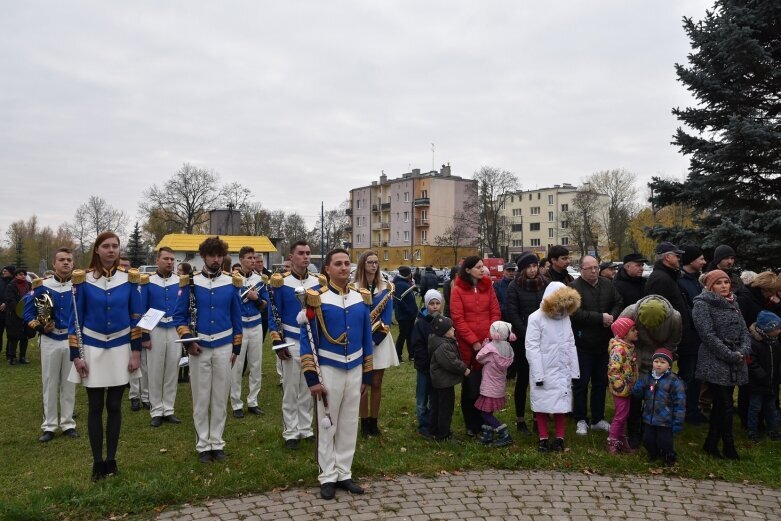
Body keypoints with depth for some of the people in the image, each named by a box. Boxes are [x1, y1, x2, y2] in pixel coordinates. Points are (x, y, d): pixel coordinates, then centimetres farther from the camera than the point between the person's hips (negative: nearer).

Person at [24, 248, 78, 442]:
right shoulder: (42, 285, -3)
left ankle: (68, 424, 19)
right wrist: (40, 327, -17)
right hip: (49, 341, 0)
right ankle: (49, 426, 17)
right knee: (49, 384, 7)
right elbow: (28, 312, 0)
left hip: (72, 341, 1)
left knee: (69, 384, 8)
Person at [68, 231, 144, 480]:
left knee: (114, 406, 8)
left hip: (120, 350, 1)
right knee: (95, 407, 6)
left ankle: (111, 460, 20)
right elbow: (75, 319, -2)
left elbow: (136, 318, 0)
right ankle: (97, 462, 17)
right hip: (92, 349, -1)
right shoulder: (83, 279, -4)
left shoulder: (130, 278, -2)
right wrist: (76, 355, -7)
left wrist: (136, 352, -3)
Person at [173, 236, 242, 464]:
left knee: (220, 398, 7)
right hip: (199, 348, -1)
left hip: (223, 348, 1)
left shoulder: (232, 283, 1)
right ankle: (203, 445, 15)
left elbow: (236, 318, 8)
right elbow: (179, 315, 1)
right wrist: (188, 341, -11)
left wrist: (236, 348, 8)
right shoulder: (190, 282, -3)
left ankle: (217, 443, 18)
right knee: (201, 399, 4)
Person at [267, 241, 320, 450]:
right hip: (291, 343, -3)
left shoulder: (318, 282, 3)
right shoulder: (281, 282, -8)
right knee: (290, 390, 5)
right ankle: (290, 433, 16)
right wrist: (278, 342, -11)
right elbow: (274, 315, -6)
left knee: (309, 389, 12)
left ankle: (306, 429, 24)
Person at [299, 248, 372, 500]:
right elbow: (307, 339, -10)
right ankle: (328, 477, 21)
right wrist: (312, 378, -13)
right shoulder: (317, 298, -11)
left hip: (355, 369, 4)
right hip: (328, 369, -4)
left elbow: (366, 338, 9)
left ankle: (344, 474, 26)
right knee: (327, 425, 7)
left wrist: (367, 376, 8)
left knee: (349, 425, 12)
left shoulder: (361, 298, 3)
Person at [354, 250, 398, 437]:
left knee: (376, 383, 7)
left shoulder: (386, 286, 6)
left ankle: (374, 421, 16)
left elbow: (388, 316, -1)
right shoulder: (354, 287, 0)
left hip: (381, 339, 2)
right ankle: (364, 422, 13)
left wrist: (376, 336, -13)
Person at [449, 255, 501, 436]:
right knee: (470, 386, 6)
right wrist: (474, 341, -11)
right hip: (467, 346, -2)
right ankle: (472, 425, 19)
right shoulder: (458, 290, -2)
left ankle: (485, 422, 21)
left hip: (487, 344, 3)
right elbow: (458, 319, -6)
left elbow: (496, 313, 5)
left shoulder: (488, 287, 8)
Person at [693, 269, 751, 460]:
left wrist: (744, 351, -7)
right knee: (725, 406, -4)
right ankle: (728, 447, 9)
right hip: (715, 364, -7)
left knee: (720, 405, 11)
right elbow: (709, 335, -16)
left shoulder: (733, 303, 15)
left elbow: (744, 330, 11)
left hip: (735, 364, 7)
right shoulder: (702, 304, -9)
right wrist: (731, 356, -17)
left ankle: (711, 444, 21)